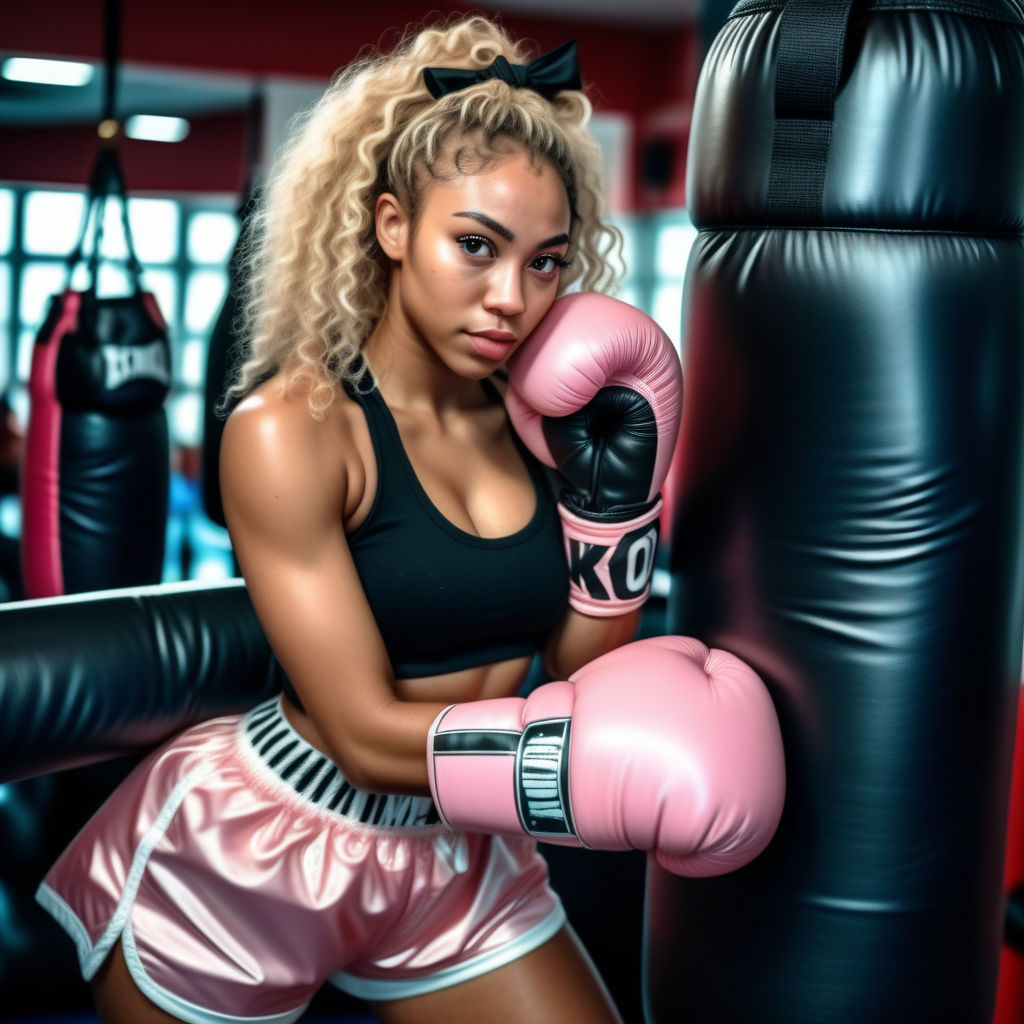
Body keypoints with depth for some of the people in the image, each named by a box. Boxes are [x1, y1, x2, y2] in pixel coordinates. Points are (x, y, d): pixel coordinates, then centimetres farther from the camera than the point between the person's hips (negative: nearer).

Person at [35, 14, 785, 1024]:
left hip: (455, 864, 5)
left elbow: (583, 667, -2)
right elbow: (368, 733, -22)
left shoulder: (534, 415, -5)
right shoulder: (292, 429, -20)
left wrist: (614, 486, -13)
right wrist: (619, 761, -24)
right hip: (245, 859, -4)